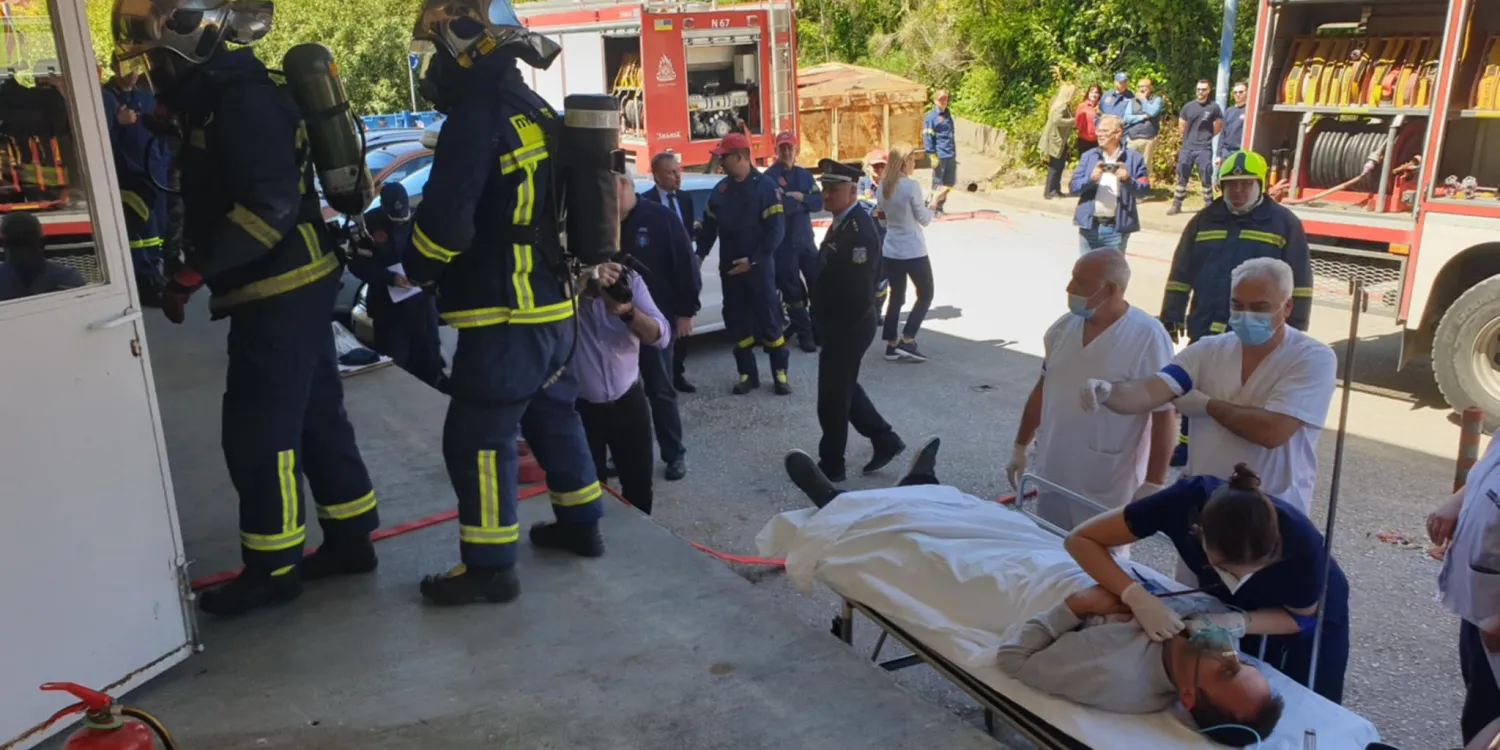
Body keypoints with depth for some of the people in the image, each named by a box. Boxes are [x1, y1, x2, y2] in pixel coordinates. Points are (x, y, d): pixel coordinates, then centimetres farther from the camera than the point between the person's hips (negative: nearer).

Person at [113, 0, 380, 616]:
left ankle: (273, 570, 11)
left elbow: (271, 204, -26)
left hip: (281, 294, -10)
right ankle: (348, 541, 25)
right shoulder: (221, 98, 16)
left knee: (259, 434, -2)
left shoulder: (242, 101, -17)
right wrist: (201, 270, 14)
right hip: (295, 287, 10)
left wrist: (196, 272, -24)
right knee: (315, 417, 15)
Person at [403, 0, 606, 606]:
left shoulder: (477, 115, -17)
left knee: (477, 437, 0)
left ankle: (490, 567, 8)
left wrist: (417, 268, -2)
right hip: (553, 304, 9)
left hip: (504, 315, -9)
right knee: (553, 415, 21)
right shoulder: (538, 112, 12)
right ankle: (580, 524, 32)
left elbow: (446, 215, -21)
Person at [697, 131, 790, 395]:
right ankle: (747, 373, 18)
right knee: (737, 322, 8)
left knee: (768, 319, 0)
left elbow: (776, 230, -13)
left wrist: (753, 259, -19)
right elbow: (709, 227, 14)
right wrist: (699, 255, 2)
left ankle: (780, 373, 10)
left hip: (759, 266, -5)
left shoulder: (766, 187, -9)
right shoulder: (720, 189, 8)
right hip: (729, 267, 5)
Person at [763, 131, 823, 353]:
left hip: (806, 239, 5)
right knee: (793, 291, 1)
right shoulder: (769, 176, -8)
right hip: (784, 243, -5)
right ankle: (804, 335, 10)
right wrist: (803, 202, -7)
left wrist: (799, 198, -16)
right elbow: (779, 206, -22)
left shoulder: (805, 175, 12)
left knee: (819, 285, 4)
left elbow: (818, 202, 1)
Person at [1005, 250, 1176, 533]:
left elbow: (1164, 415, -15)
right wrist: (1020, 447, 15)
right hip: (1052, 477, 6)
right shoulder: (1064, 326, 1)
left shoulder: (1147, 336, -16)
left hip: (1106, 490, -5)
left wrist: (1153, 484, -15)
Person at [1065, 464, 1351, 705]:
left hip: (1311, 609, -1)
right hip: (1228, 603, 1)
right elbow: (1081, 540, -33)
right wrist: (1137, 597, -47)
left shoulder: (1302, 545, -40)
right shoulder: (1186, 502, -40)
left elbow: (1301, 617, -18)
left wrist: (1237, 624, -36)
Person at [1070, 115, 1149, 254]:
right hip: (1089, 226, 2)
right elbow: (1073, 187, 1)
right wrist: (1091, 178, -17)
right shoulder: (1088, 156, 8)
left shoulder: (1134, 158, 2)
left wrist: (1127, 180, -21)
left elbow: (1144, 189, -3)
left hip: (1117, 228, -2)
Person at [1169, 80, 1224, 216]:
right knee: (1182, 178, 7)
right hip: (1187, 148, 2)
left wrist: (1205, 137, 10)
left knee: (1206, 180, -1)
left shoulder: (1214, 107, -1)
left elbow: (1218, 126, 10)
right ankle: (1176, 205, 15)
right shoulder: (1188, 106, 5)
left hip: (1204, 149, -2)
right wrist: (1190, 138, 13)